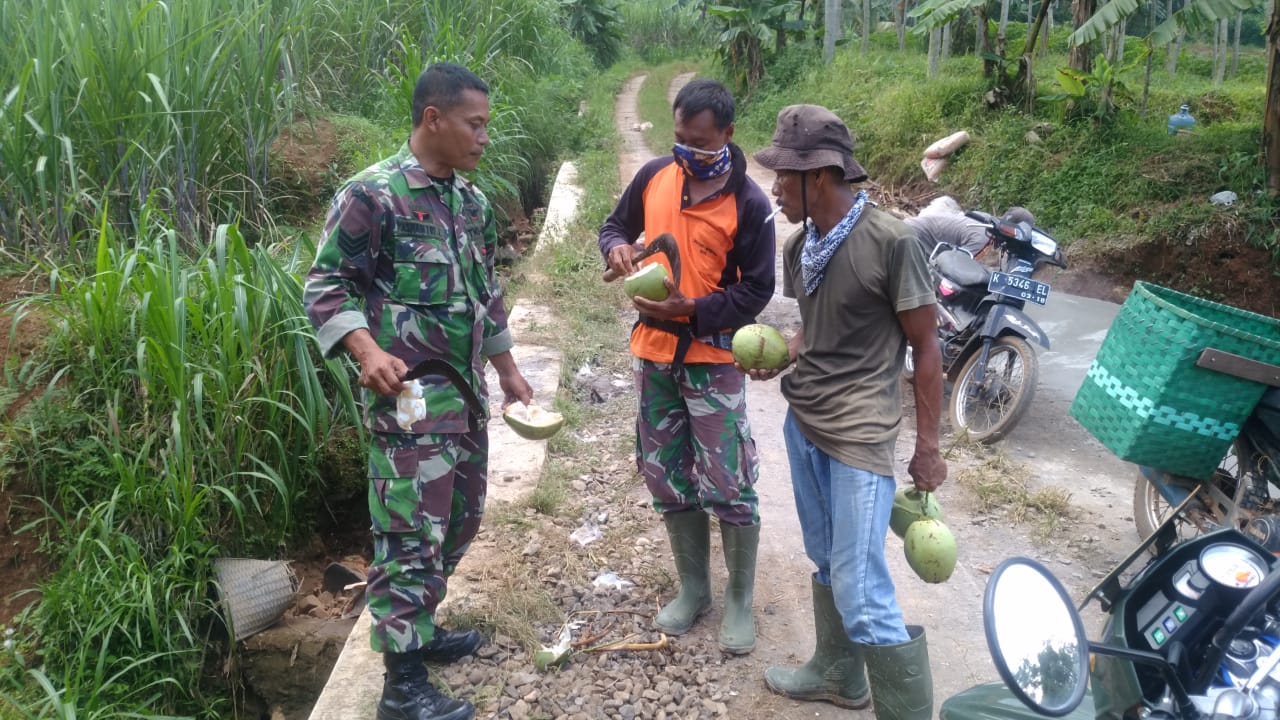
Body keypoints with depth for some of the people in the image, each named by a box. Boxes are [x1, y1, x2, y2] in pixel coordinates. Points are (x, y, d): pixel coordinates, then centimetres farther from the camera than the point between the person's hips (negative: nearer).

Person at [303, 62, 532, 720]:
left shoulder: (471, 202, 12)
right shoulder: (372, 195, -11)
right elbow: (326, 287, -10)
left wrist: (508, 371, 23)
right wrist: (368, 353, -24)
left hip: (466, 390, 8)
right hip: (409, 395, -8)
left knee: (459, 520, 17)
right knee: (410, 533, -4)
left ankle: (418, 629, 35)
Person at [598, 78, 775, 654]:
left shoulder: (748, 202, -11)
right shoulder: (654, 176, 2)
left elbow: (756, 290, -10)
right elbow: (616, 225, 16)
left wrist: (690, 309, -22)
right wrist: (617, 246, -7)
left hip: (712, 357, -5)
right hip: (653, 353, 5)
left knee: (729, 485, -1)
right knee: (668, 478, 13)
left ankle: (740, 600, 17)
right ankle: (693, 588, 30)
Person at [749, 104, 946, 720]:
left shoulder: (891, 241, -15)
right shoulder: (798, 246, 5)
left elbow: (925, 347, -9)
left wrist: (927, 447, -7)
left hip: (860, 436, -7)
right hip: (801, 421, 7)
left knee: (861, 594, -8)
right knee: (824, 563, 21)